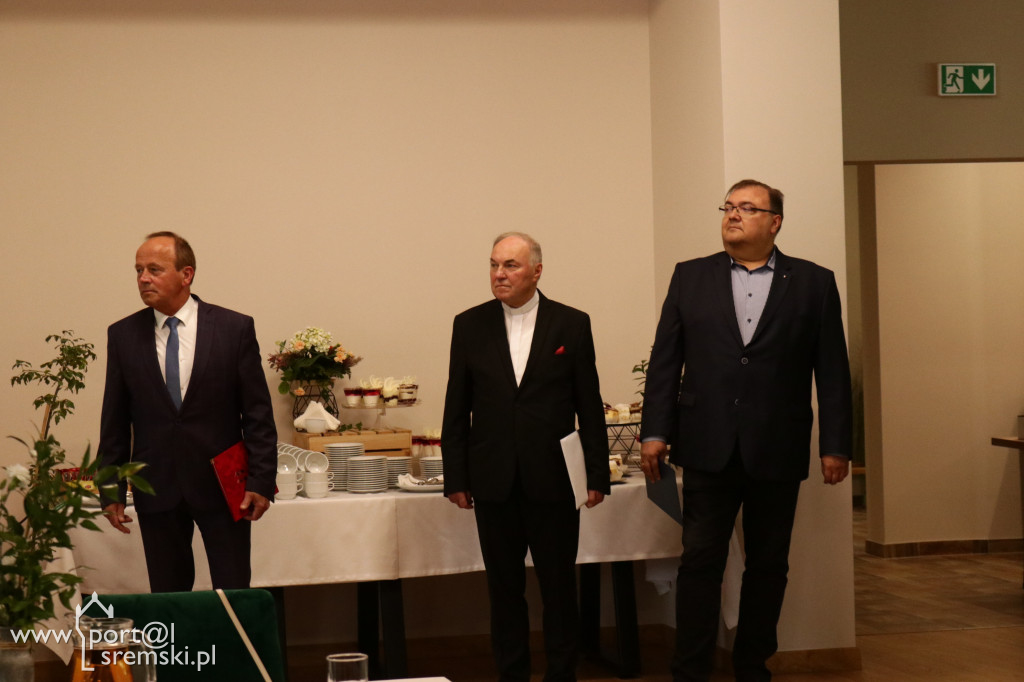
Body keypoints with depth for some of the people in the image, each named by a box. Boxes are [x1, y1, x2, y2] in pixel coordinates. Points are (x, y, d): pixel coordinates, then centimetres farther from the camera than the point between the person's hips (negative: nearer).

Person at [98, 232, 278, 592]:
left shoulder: (235, 328, -2)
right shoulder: (122, 335, 4)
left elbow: (258, 413, -2)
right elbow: (115, 420, 7)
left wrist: (261, 481, -7)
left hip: (222, 485, -2)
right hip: (156, 490, 2)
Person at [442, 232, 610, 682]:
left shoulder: (571, 324, 1)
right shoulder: (469, 325, 5)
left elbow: (590, 407, 2)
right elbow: (456, 409, 6)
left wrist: (596, 474, 0)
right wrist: (456, 478, 2)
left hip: (552, 479, -1)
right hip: (494, 481, 1)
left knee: (559, 587, 5)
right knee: (504, 589, 9)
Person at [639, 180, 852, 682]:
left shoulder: (813, 283, 4)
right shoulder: (690, 277, 7)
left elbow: (832, 371, 2)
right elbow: (665, 360, 5)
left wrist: (836, 444, -2)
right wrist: (655, 431, -1)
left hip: (777, 452, 0)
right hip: (709, 447, 0)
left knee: (768, 565, 9)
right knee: (700, 563, 0)